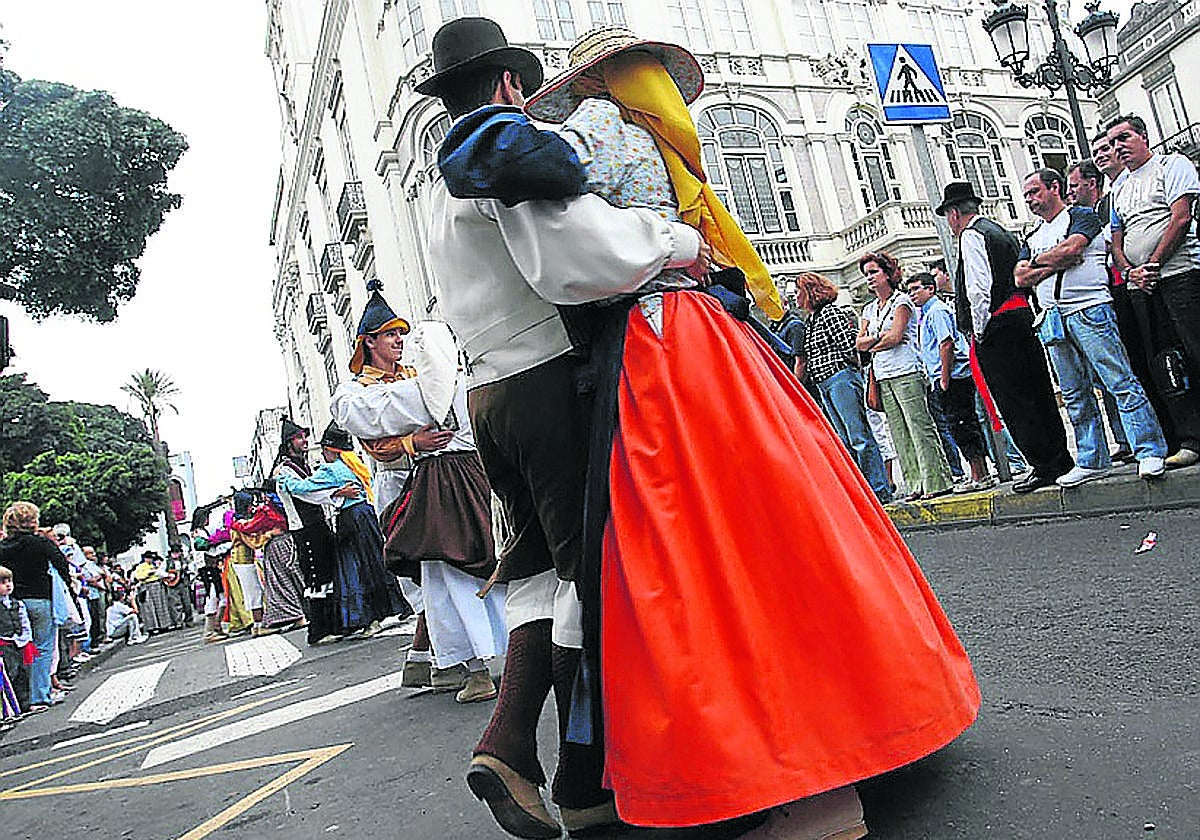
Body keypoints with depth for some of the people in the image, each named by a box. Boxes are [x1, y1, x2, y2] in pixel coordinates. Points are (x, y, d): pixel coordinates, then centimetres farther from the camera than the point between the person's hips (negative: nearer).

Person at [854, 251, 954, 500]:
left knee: (920, 427, -7)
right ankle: (917, 484, 9)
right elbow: (859, 343, 10)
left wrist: (872, 346, 2)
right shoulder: (870, 309, 19)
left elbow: (895, 337, -11)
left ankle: (938, 481, -2)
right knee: (900, 433, 5)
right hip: (883, 377, 7)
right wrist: (879, 337, -6)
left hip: (905, 373, -7)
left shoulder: (902, 300, -1)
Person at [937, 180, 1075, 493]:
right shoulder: (1001, 231, 21)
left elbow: (979, 288, -19)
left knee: (1015, 401, -5)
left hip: (997, 326, -10)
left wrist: (979, 331, -13)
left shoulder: (971, 235, -7)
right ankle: (1061, 459, 19)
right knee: (1039, 392, 12)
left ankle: (1044, 466, -2)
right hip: (1023, 315, 10)